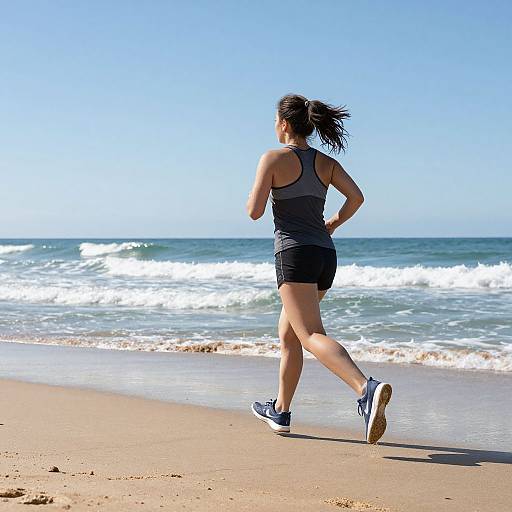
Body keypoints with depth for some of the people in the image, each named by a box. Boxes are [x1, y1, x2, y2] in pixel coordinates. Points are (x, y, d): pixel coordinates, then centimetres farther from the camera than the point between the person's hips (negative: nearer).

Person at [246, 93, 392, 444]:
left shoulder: (274, 159, -4)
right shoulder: (326, 163, 11)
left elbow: (254, 212, -8)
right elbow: (356, 196, 0)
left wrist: (254, 196, 15)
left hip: (294, 255, -7)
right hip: (325, 256, 7)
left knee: (312, 337, -18)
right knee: (288, 334, 21)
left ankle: (367, 390, -41)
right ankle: (281, 411, 30)